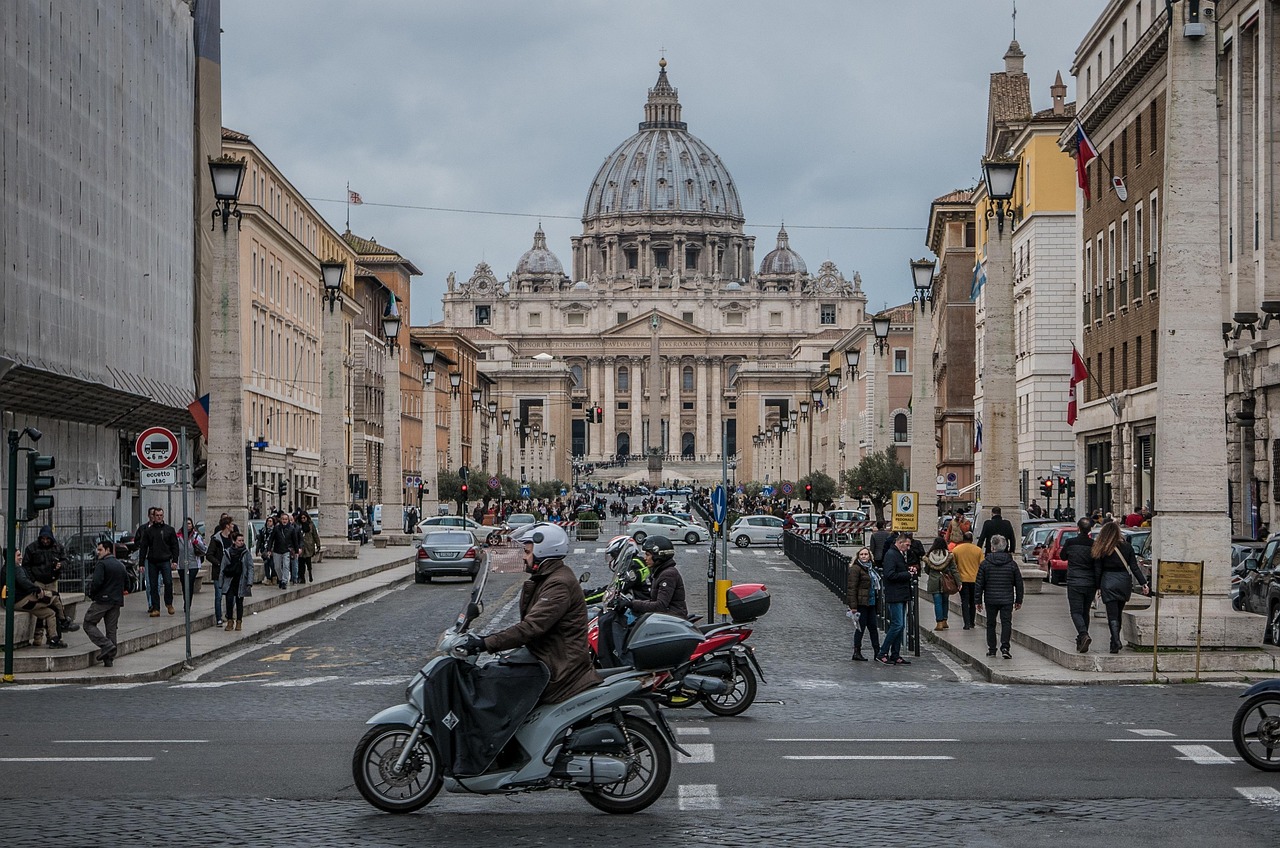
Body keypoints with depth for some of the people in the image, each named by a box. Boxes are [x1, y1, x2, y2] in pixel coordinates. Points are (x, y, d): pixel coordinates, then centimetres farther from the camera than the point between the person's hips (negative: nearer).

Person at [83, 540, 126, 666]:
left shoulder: (101, 564, -10)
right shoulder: (121, 565, 15)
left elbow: (96, 582, -19)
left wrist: (91, 594, -4)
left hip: (102, 599, -7)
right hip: (117, 600, 7)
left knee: (88, 624, 3)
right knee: (111, 629, 9)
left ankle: (107, 646, -13)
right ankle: (109, 658, 7)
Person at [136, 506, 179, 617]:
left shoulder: (169, 530, 8)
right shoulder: (148, 530, 7)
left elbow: (174, 546, 8)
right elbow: (143, 547, 7)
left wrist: (174, 561, -1)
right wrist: (141, 562, 2)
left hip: (165, 561, -1)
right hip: (152, 561, 1)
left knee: (168, 582, -14)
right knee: (153, 585, 2)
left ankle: (169, 603, 7)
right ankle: (155, 608, 7)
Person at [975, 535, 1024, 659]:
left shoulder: (985, 563, -3)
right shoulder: (1012, 564, 0)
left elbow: (979, 584, -1)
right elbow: (1019, 583, 5)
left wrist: (979, 600, 7)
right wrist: (1018, 600, 14)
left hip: (990, 599, 0)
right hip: (1007, 600, 0)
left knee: (991, 624, 11)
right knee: (1006, 623, 0)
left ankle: (992, 649, 13)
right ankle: (1005, 647, -15)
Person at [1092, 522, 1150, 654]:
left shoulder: (1101, 550, -5)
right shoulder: (1126, 547, 2)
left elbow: (1097, 570, -3)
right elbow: (1134, 567, 0)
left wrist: (1097, 586, 5)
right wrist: (1144, 583, 2)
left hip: (1108, 583, -3)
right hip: (1124, 582, 3)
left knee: (1112, 616, -3)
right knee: (1118, 614, 16)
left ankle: (1116, 643, -16)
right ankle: (1115, 642, 22)